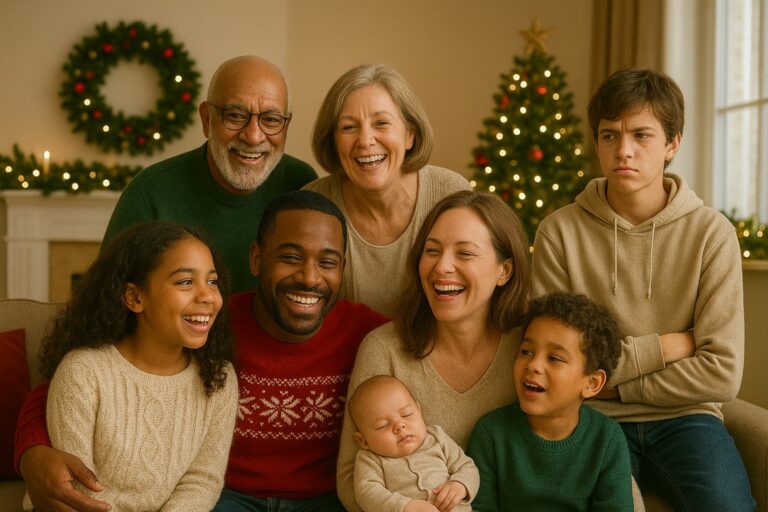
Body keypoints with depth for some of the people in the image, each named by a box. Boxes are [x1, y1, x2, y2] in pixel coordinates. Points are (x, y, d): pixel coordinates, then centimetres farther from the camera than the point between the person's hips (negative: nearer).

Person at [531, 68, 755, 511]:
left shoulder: (711, 233, -6)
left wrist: (613, 384, -9)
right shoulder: (559, 232, -6)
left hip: (684, 415, 1)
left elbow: (721, 373, -9)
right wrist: (665, 346, -9)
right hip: (594, 418, -1)